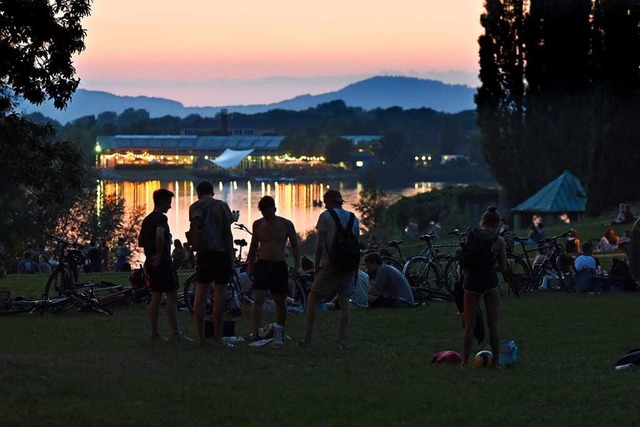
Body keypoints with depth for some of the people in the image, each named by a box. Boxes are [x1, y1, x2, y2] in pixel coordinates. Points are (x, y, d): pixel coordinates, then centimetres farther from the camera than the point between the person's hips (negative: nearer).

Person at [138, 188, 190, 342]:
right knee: (172, 296, -6)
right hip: (162, 263, -9)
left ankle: (154, 333, 9)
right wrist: (159, 255, -23)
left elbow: (140, 242, 23)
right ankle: (175, 332, -9)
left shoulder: (147, 219, 16)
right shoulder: (161, 218, -13)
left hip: (151, 263, 9)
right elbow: (159, 236, -31)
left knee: (156, 296, 10)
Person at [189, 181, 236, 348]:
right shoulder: (221, 206, 0)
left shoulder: (195, 207, 5)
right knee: (219, 295, -2)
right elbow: (228, 233, -3)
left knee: (200, 294, 8)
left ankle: (200, 337, 8)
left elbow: (195, 224, -15)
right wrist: (231, 257, 2)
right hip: (221, 253, -3)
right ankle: (218, 337, -3)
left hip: (203, 254, 3)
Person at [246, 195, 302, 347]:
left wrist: (297, 265, -3)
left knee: (281, 303, 9)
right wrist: (250, 264, 13)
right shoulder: (258, 224, 4)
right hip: (262, 265, 0)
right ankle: (256, 333, -18)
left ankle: (280, 334, 25)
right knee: (258, 300, -14)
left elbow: (295, 245, 7)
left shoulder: (286, 225, -1)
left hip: (279, 266, 0)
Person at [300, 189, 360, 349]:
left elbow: (320, 245, -7)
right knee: (344, 302, 8)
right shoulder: (353, 218, 12)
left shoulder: (325, 216, -4)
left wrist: (317, 266, 0)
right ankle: (342, 341, 4)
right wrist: (356, 269, 17)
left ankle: (307, 338, 0)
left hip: (330, 264, -5)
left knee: (312, 299, 4)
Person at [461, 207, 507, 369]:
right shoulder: (499, 241, -1)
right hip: (490, 280, -1)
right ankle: (495, 362, 7)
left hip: (472, 280, 1)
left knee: (469, 325, 6)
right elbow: (503, 267, 2)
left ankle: (465, 362, 2)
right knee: (493, 324, 6)